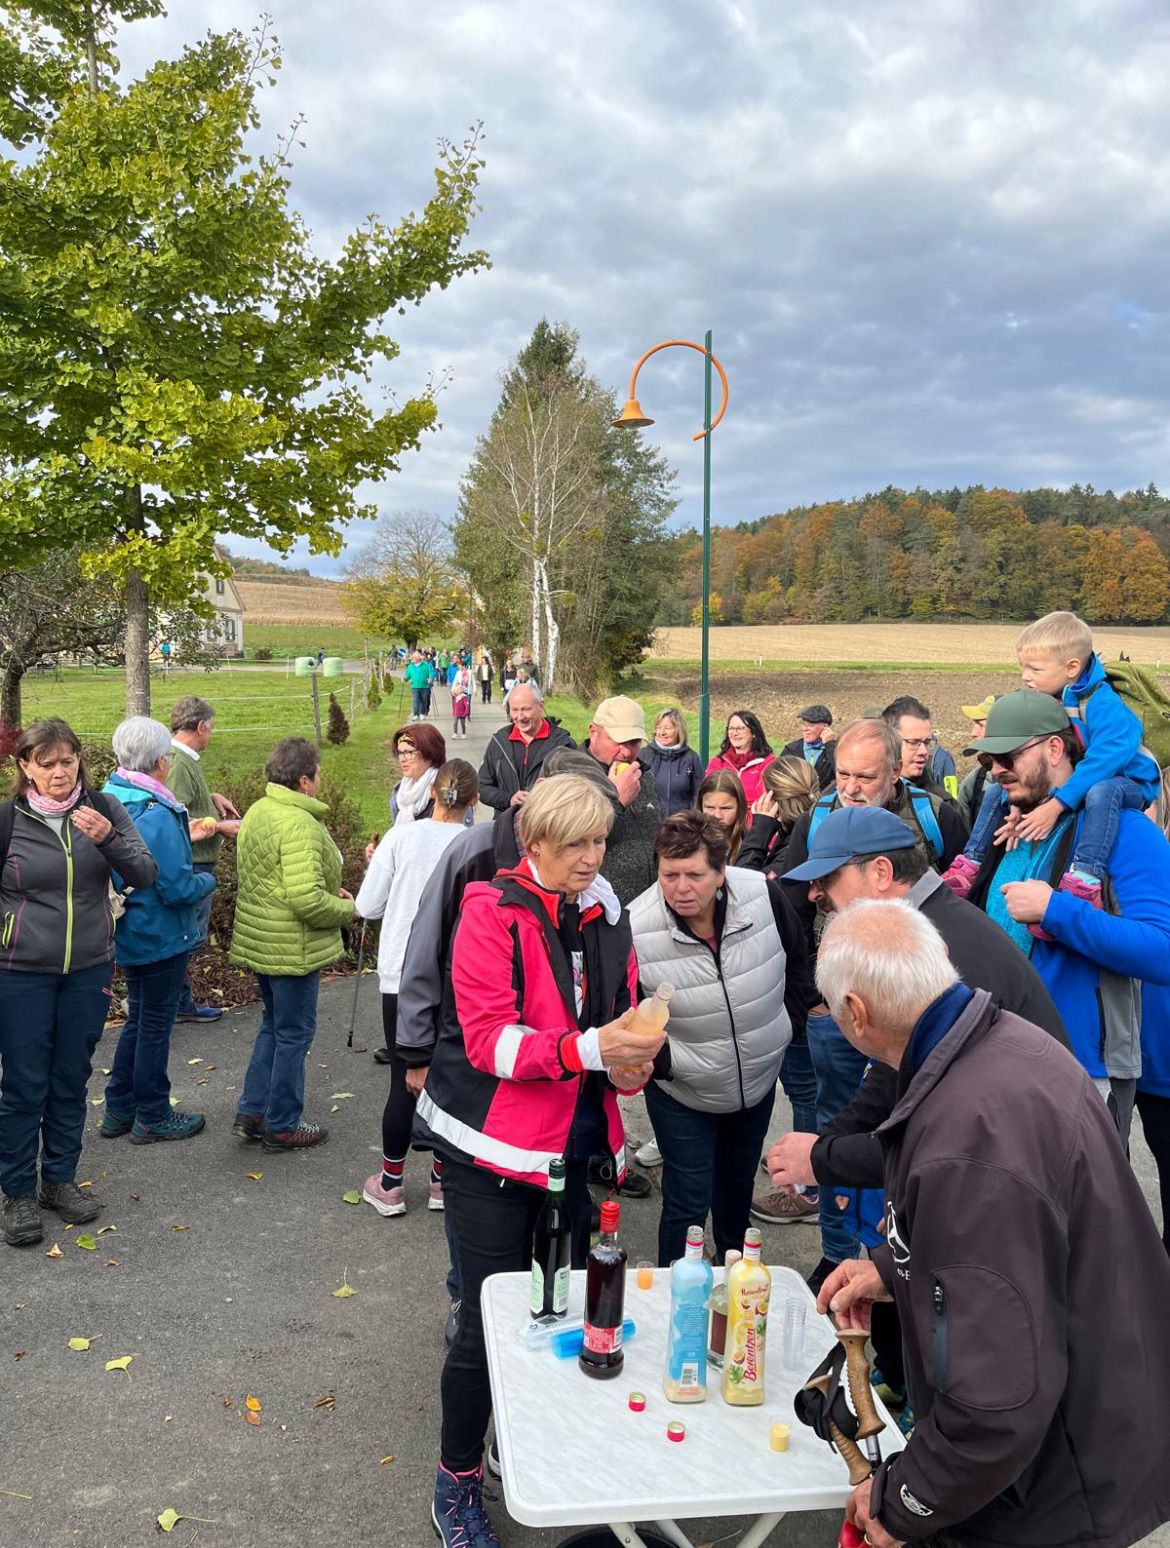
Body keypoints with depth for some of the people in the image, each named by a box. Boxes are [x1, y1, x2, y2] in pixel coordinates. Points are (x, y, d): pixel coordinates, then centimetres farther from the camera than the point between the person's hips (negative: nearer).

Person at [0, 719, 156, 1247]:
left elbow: (145, 875, -11)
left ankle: (59, 1179, 30)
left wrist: (108, 839, -28)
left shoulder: (103, 810, -4)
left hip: (88, 970, 2)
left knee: (71, 1080, 14)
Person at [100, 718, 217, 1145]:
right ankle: (152, 1117, 22)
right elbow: (177, 889, -26)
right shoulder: (157, 816, -26)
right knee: (155, 1024, 7)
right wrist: (208, 881, -6)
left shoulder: (107, 801, 0)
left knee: (139, 1018, 22)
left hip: (126, 934, 8)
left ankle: (119, 1109, 31)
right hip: (160, 937, -8)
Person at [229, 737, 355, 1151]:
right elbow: (307, 900, -31)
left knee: (274, 1025, 23)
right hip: (294, 948, -9)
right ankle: (282, 1127, 18)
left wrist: (330, 891, 11)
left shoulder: (257, 811, 6)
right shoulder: (299, 825, -25)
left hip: (260, 941, 9)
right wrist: (348, 908, -13)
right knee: (294, 1033, 6)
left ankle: (251, 1113, 29)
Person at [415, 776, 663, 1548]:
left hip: (577, 1144, 6)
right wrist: (588, 1049, -31)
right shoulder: (493, 911, -14)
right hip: (494, 1148, -5)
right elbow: (487, 1037, -20)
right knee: (491, 1319, 2)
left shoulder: (606, 913, 3)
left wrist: (628, 1063, -10)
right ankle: (458, 1483, 24)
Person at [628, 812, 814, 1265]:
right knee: (688, 1205, 2)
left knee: (738, 1186, 27)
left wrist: (787, 1022, 1)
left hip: (759, 1080, 4)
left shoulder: (764, 896, -20)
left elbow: (798, 960, 1)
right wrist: (662, 1060, -22)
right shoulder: (636, 928, -28)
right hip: (682, 1093, -4)